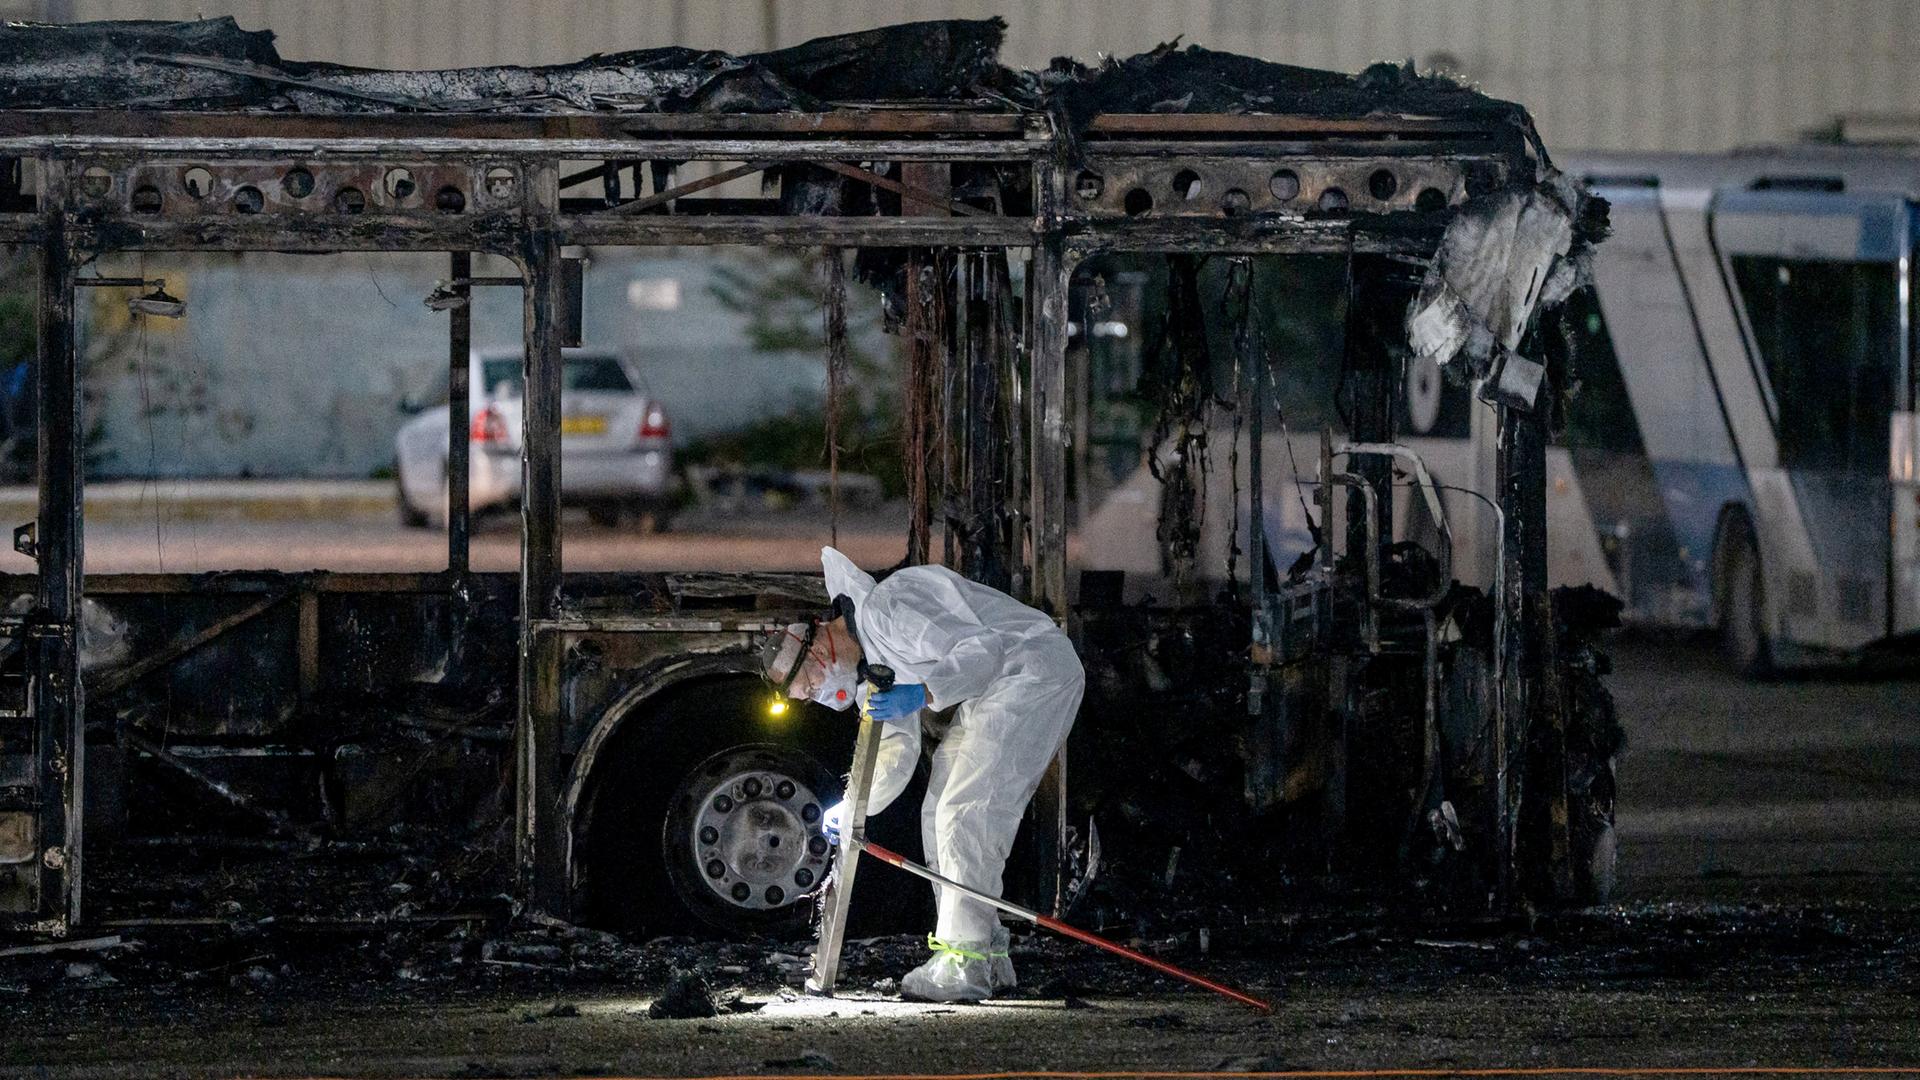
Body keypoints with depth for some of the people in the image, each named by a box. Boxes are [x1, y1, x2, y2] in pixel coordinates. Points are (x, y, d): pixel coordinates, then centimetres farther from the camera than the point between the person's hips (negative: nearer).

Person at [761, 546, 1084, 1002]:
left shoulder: (884, 609, -20)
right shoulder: (869, 662, 13)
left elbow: (982, 648, -26)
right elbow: (898, 751, 16)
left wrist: (922, 694, -36)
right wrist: (854, 809, 3)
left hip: (1036, 669, -11)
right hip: (995, 689, 11)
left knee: (965, 813, -16)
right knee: (941, 814, 11)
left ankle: (963, 966, -18)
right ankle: (989, 956, 13)